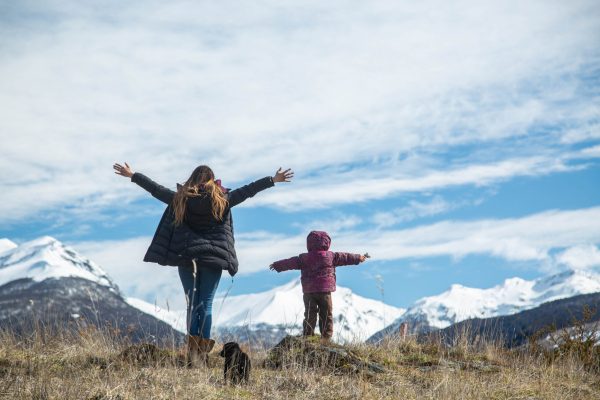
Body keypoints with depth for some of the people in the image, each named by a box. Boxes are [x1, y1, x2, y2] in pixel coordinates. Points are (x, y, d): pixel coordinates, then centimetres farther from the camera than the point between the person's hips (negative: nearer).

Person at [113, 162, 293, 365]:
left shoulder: (180, 198, 2)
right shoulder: (223, 199, 0)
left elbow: (155, 188, 10)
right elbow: (248, 190, 6)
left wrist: (132, 175, 23)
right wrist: (273, 180, 15)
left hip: (186, 256, 1)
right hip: (213, 258, -1)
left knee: (192, 302, 5)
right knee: (206, 303, 2)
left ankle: (193, 347, -9)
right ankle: (203, 349, -4)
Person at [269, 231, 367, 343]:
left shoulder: (303, 258, 0)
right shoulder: (331, 256, -1)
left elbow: (290, 263, 7)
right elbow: (345, 257, 9)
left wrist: (277, 265, 21)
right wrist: (358, 257, 25)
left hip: (308, 292, 1)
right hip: (325, 291, -1)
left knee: (309, 315, 7)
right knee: (326, 315, 7)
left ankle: (307, 337, 3)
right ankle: (326, 338, 4)